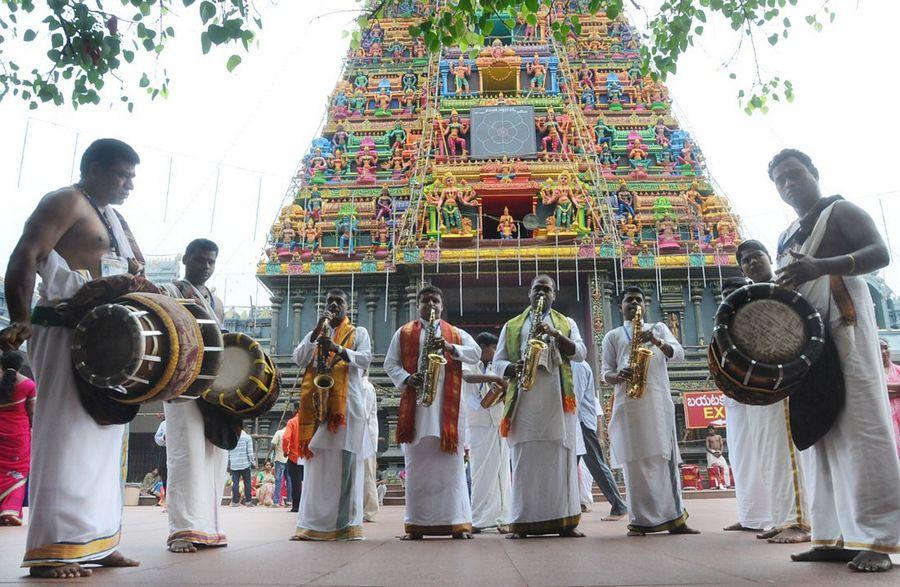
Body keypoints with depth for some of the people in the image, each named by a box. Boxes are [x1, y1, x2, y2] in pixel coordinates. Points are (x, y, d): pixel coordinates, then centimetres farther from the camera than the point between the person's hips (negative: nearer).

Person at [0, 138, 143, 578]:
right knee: (67, 435, -10)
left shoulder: (114, 218, 22)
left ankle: (96, 542, 17)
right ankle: (52, 550, -4)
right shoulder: (65, 202, -5)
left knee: (103, 436, 9)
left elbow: (136, 270, 27)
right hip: (67, 331, -9)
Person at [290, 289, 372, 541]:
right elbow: (298, 359, 6)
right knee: (316, 463, 0)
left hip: (347, 404, -3)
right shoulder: (315, 333, 22)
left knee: (344, 463, -7)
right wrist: (316, 332, -6)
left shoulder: (359, 333, 14)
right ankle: (312, 524, 4)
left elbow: (365, 359, -4)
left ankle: (346, 524, -4)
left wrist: (337, 349, -20)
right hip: (317, 404, 3)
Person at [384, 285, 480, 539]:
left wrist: (450, 347, -12)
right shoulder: (404, 333, 15)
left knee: (450, 461, -2)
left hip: (447, 403, 0)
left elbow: (476, 353, 3)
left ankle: (458, 522, 1)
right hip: (414, 402, 0)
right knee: (416, 461, 0)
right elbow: (390, 363, 10)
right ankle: (416, 524, 4)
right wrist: (407, 379, -9)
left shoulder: (456, 333, 17)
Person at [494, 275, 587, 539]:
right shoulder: (511, 326, 19)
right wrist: (514, 368, -11)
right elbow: (497, 362, 11)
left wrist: (555, 334, -11)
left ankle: (565, 520, 3)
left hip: (557, 398, 0)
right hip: (523, 399, 0)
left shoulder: (566, 323, 19)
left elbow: (580, 353, 4)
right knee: (524, 459, -4)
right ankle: (522, 522, -1)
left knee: (561, 457, -2)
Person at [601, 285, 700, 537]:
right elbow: (606, 374, 9)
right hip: (629, 403, -1)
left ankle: (675, 518, 4)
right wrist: (619, 376, -14)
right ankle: (641, 520, 0)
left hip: (659, 401, 1)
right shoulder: (612, 336, 16)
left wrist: (656, 341, -12)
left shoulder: (658, 328, 20)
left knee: (665, 457, 0)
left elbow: (679, 354, 6)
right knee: (635, 461, -4)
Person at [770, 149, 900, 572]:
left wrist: (822, 265, -25)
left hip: (843, 328, -7)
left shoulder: (840, 211, 5)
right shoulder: (787, 237, 24)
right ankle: (833, 536, 2)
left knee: (859, 426, -11)